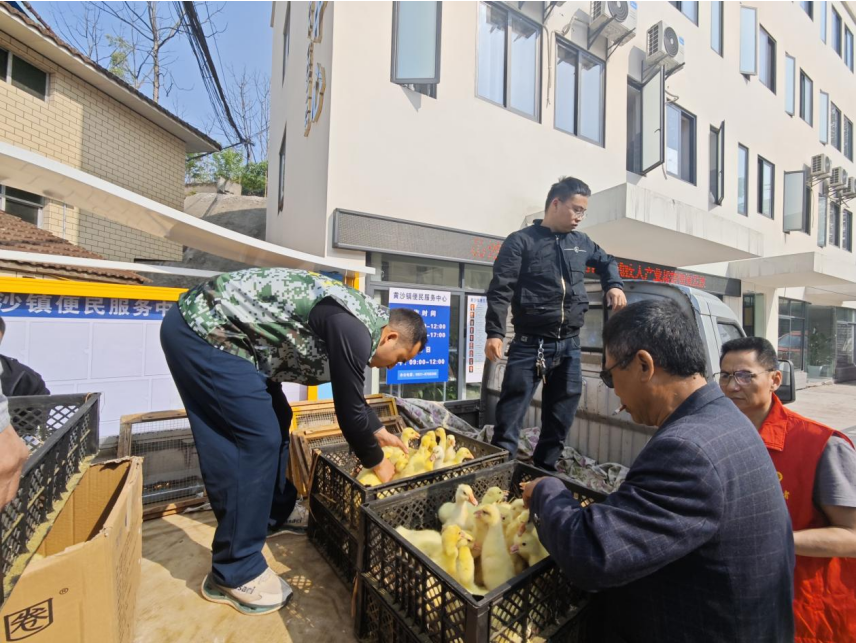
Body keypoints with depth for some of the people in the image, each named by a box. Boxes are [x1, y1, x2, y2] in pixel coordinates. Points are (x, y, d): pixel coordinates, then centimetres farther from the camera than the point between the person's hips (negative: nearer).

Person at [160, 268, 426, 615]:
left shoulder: (355, 321, 8)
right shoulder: (355, 329, -21)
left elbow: (351, 392, 23)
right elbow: (348, 410, -15)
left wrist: (378, 431, 28)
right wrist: (376, 462, 2)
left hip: (211, 324, 10)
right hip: (203, 329, -10)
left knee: (275, 421, 15)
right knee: (257, 438, -11)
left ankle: (277, 512, 34)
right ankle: (233, 573, 6)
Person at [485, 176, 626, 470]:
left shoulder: (581, 242, 13)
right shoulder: (521, 241, -5)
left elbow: (607, 261, 33)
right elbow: (500, 290, -12)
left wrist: (614, 286, 13)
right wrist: (494, 332, -22)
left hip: (569, 346, 6)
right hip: (530, 345, -6)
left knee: (561, 417, 15)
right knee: (510, 416, -2)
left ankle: (545, 470, 33)